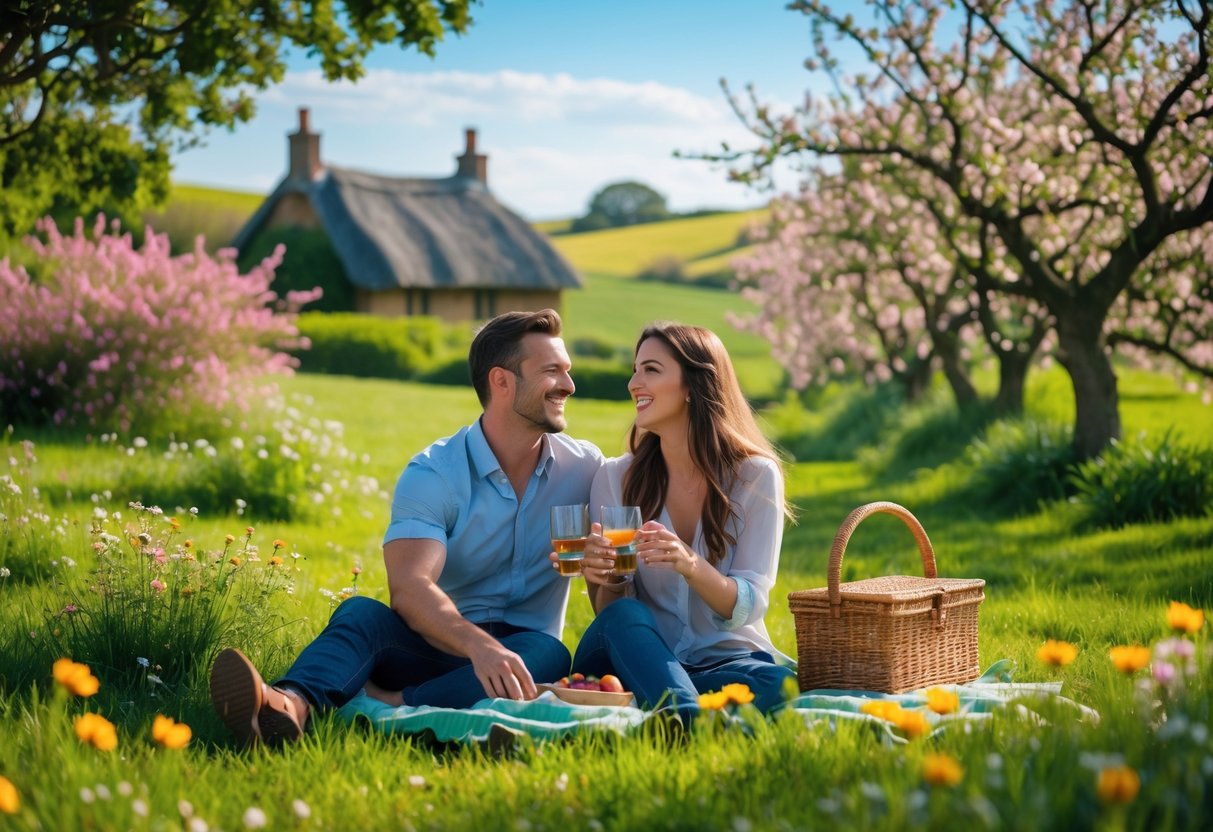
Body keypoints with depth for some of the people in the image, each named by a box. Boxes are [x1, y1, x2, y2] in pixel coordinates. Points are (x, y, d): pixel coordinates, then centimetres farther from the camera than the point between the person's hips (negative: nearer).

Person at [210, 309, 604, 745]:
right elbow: (409, 586, -24)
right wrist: (479, 645, -44)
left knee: (549, 656, -34)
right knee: (361, 612, -30)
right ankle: (290, 704, -61)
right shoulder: (433, 475, -8)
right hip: (441, 644, -1)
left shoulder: (585, 468, 4)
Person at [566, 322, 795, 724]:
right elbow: (608, 613, 0)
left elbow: (747, 607, -11)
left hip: (727, 658, -1)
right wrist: (606, 582, -25)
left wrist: (690, 565, -32)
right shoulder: (615, 479, -2)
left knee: (779, 682, -34)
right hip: (640, 659, 1)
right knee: (623, 617, -33)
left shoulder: (755, 477, -5)